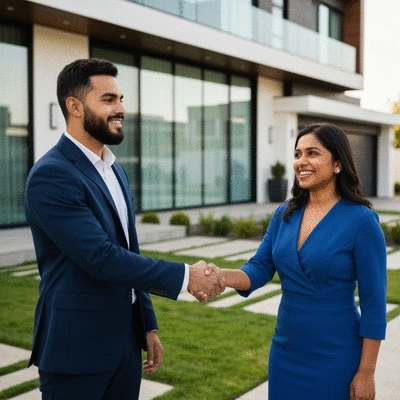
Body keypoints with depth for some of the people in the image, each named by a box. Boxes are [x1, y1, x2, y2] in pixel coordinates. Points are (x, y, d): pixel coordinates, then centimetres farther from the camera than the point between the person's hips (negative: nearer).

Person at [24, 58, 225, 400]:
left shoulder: (115, 170, 11)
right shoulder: (51, 175, -17)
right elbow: (101, 258, -24)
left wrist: (148, 325, 14)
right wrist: (185, 277, -20)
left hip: (124, 342, 8)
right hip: (76, 349, -7)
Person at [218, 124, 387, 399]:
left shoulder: (361, 220, -14)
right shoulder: (285, 214, 2)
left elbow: (373, 303, -13)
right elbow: (260, 268, -1)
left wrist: (366, 373, -12)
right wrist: (220, 276, -22)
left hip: (335, 358, -5)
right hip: (285, 351, 5)